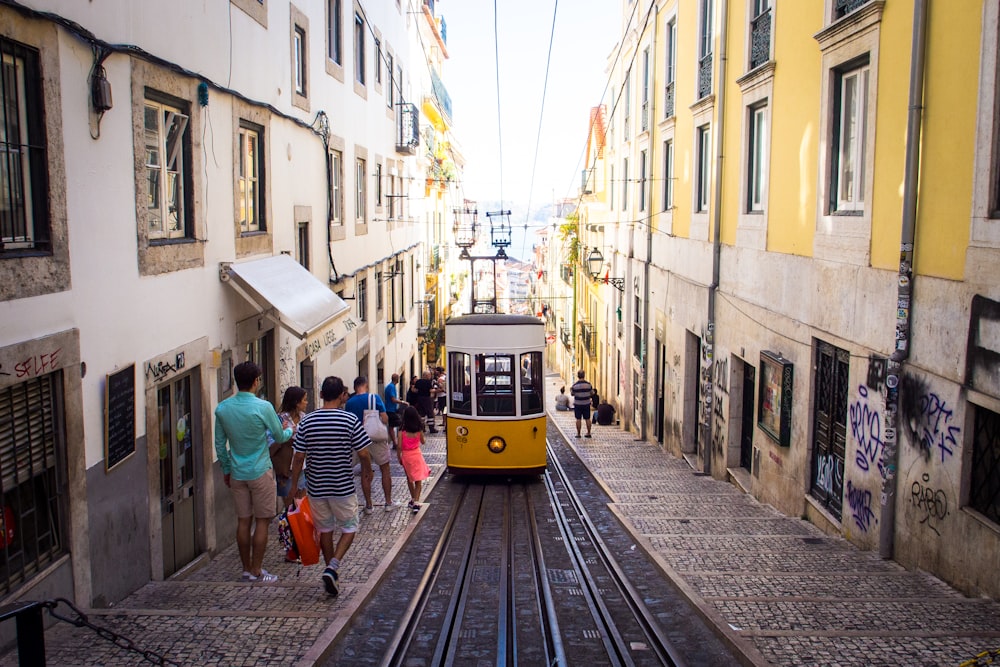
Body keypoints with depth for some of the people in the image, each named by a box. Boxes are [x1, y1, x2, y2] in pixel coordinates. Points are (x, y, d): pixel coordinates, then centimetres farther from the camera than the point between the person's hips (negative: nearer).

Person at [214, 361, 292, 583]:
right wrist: (290, 430, 19)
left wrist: (226, 469, 19)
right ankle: (257, 571, 8)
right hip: (260, 472, -5)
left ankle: (246, 569, 20)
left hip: (237, 473, 5)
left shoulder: (222, 408, -1)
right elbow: (279, 437, -3)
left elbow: (220, 444, 7)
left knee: (243, 521, 12)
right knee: (261, 521, 4)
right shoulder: (263, 407, -16)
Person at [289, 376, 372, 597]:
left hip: (316, 487, 3)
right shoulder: (351, 421, -11)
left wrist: (294, 483, 9)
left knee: (325, 530, 18)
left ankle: (332, 574, 26)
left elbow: (298, 457, -4)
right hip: (343, 487, -2)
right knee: (349, 528, 13)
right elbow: (363, 454, -9)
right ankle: (333, 566, -6)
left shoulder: (307, 421, -5)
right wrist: (369, 468, 13)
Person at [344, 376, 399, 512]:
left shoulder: (349, 403, -4)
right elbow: (385, 419, -14)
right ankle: (389, 503, 17)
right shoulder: (374, 398, -12)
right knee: (385, 470, 11)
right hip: (377, 439, -2)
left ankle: (368, 505, 15)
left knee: (365, 472, 12)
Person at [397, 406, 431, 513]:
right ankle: (416, 503, -9)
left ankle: (413, 499, 32)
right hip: (417, 455, 0)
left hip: (406, 456, 0)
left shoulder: (402, 431, -12)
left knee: (409, 479, 20)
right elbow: (422, 442, 7)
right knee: (418, 480, 4)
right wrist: (425, 438, 28)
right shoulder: (419, 430, -8)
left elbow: (399, 446, -10)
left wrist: (399, 457, 3)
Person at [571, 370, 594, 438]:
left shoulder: (575, 385, -11)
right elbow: (592, 393, 3)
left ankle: (578, 433, 8)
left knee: (578, 419, 5)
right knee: (587, 419, 9)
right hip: (586, 404, 2)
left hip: (578, 404, -2)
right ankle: (588, 433, 13)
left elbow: (572, 394, -1)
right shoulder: (588, 384, -6)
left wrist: (570, 390, 21)